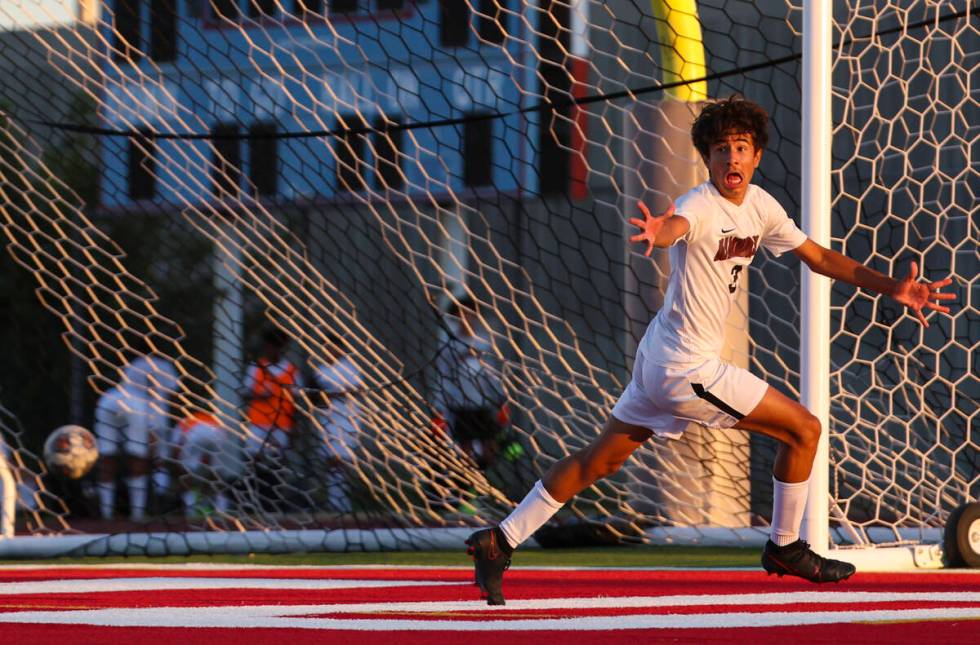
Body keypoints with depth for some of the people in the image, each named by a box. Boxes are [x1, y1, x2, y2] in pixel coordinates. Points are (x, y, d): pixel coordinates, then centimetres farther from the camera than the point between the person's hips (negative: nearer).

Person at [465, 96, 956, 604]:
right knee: (804, 429, 1)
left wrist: (893, 290, 9)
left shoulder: (760, 206, 6)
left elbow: (819, 258, 15)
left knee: (598, 462, 14)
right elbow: (675, 227, -45)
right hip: (688, 366, -9)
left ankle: (499, 542, 15)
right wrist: (659, 233, -70)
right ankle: (785, 548, 19)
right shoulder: (700, 205, -20)